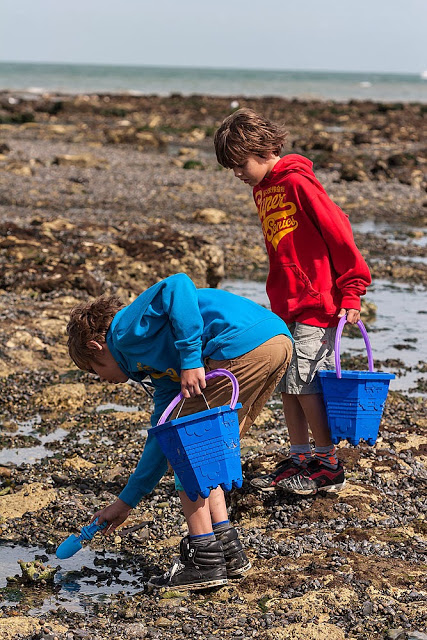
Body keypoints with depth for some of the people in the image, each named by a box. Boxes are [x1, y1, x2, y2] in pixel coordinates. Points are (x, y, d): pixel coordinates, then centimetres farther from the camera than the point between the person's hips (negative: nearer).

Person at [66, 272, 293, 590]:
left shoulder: (124, 328, 8)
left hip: (243, 346, -10)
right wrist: (126, 502, 42)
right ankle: (228, 550, 21)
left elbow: (178, 287, -11)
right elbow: (161, 439, 35)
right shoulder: (161, 365, 32)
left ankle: (205, 561, 5)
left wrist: (190, 359, -15)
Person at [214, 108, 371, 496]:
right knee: (286, 385, 9)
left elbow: (339, 234, -15)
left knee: (305, 383, -7)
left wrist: (350, 293, -14)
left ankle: (329, 466, 4)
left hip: (316, 304, -9)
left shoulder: (298, 182, -15)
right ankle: (300, 459, 18)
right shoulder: (262, 189, 13)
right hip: (285, 307, 9)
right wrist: (279, 301, 17)